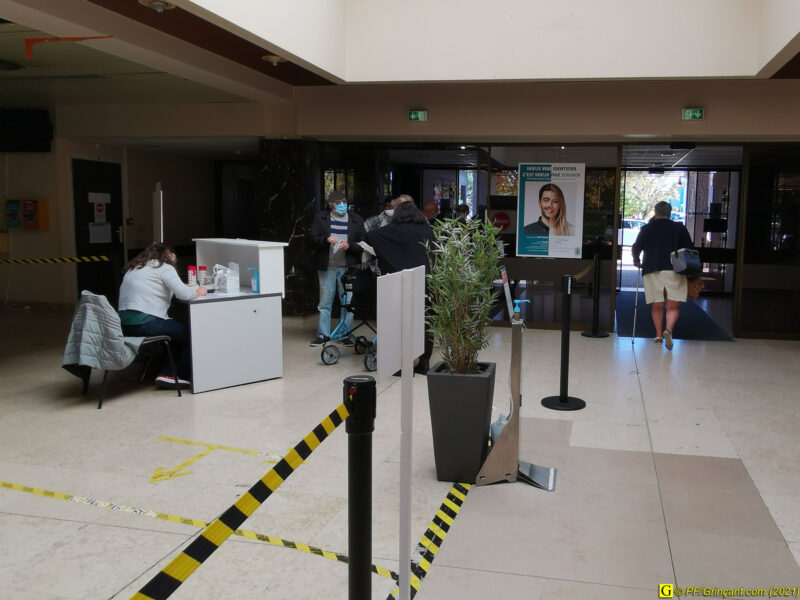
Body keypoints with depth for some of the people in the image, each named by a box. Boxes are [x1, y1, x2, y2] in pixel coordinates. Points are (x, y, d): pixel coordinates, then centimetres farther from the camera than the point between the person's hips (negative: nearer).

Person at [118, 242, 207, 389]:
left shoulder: (133, 268, 23)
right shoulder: (164, 267, -1)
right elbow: (184, 294, -11)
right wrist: (198, 292, 10)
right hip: (143, 322, -9)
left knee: (178, 330, 22)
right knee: (189, 332, 6)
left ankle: (166, 374, 14)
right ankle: (180, 375, 11)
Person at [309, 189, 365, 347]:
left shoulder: (356, 220, 5)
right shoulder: (321, 219, 6)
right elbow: (313, 241, 0)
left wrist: (349, 245, -17)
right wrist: (326, 239, -19)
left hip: (348, 268, 0)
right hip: (327, 268, 0)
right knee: (325, 302, 6)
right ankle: (323, 334, 17)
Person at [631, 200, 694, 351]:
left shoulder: (647, 229, 7)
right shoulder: (680, 228, 8)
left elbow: (636, 248, 1)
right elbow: (689, 249, 6)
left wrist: (637, 262, 17)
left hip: (652, 270, 1)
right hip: (674, 270, 0)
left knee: (657, 306, 9)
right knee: (673, 306, -1)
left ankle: (659, 335, 10)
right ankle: (668, 330, -23)